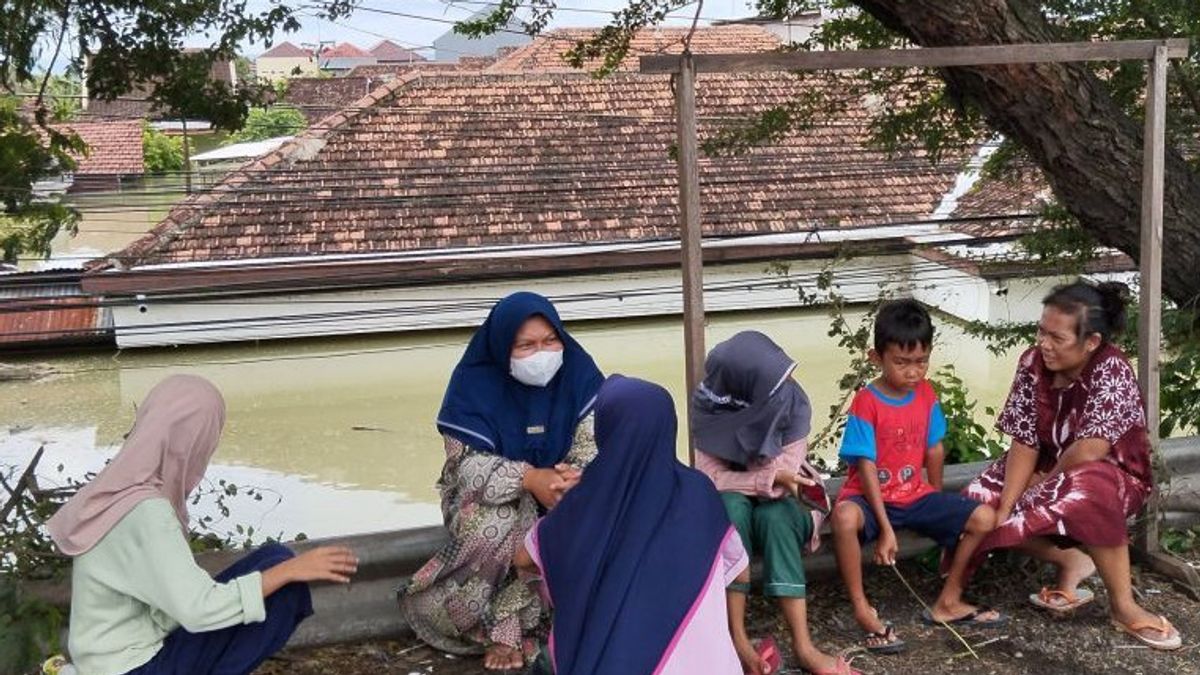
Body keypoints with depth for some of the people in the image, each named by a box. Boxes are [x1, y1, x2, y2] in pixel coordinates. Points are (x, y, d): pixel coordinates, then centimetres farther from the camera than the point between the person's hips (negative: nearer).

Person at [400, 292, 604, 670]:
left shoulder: (577, 370, -10)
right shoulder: (475, 381, -16)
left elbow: (596, 434, -14)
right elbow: (466, 463, -22)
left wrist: (575, 473, -38)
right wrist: (529, 478, -39)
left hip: (561, 486, 3)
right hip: (492, 494, -2)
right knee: (493, 525, -36)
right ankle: (502, 627, -15)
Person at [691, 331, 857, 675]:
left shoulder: (793, 403, -21)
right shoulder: (711, 406, -19)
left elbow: (783, 483, -22)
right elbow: (710, 478, -21)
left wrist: (738, 479, -19)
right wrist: (769, 477, -28)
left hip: (781, 506, 0)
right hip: (729, 510, 0)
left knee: (775, 515, -34)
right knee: (731, 503, -34)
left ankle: (803, 645, -37)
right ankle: (737, 638, -34)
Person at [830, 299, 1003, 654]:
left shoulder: (926, 395, -1)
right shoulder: (865, 403, -18)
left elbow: (934, 450, 9)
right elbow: (866, 467, -20)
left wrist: (939, 503, 16)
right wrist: (885, 528, -24)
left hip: (915, 495, 6)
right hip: (872, 497, -6)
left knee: (984, 518, -8)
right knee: (845, 517, -39)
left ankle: (948, 602, 8)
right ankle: (863, 609, -20)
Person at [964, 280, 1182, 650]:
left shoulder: (1111, 370, -26)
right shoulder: (1033, 362, -11)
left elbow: (1089, 450, -33)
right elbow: (1024, 444, -13)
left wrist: (1043, 484, -17)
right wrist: (1004, 510, -23)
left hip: (1114, 476, -6)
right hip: (1052, 470, 6)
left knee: (1084, 492, -40)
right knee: (980, 504, -15)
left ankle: (1123, 605, -23)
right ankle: (1073, 560, -1)